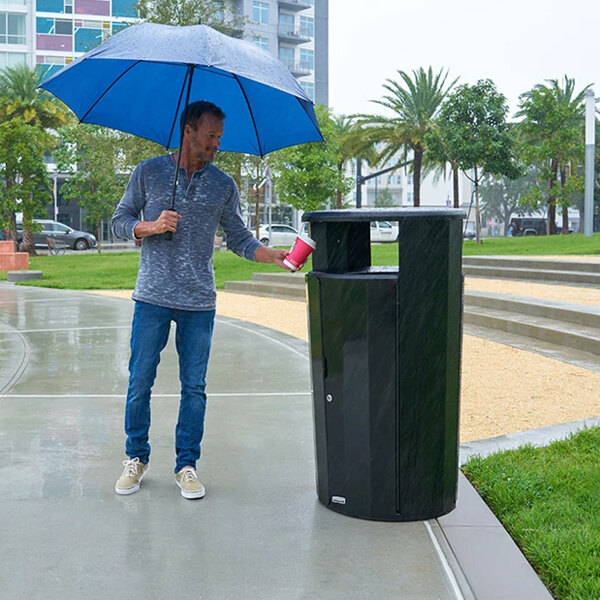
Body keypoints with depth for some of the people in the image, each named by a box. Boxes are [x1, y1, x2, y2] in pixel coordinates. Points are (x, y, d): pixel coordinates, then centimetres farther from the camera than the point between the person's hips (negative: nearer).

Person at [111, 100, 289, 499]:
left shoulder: (223, 185, 8)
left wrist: (273, 256, -5)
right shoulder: (149, 172, 4)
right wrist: (152, 226, -12)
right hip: (153, 298, -1)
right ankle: (137, 459, 21)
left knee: (194, 387, 5)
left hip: (199, 302, 1)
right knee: (140, 382, 4)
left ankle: (187, 465, 17)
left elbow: (238, 237, 10)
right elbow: (120, 222, 7)